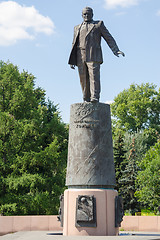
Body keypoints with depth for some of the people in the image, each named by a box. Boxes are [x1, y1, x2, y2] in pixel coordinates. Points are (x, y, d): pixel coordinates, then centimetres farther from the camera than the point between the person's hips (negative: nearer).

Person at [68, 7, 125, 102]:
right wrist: (72, 61, 14)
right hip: (80, 57, 4)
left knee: (94, 76, -16)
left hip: (93, 56, -4)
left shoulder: (99, 24, 15)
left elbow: (109, 38, 8)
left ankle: (95, 97, -22)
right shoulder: (77, 28, 25)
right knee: (83, 79, -1)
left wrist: (116, 50, -6)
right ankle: (86, 100, 1)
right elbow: (74, 44, 23)